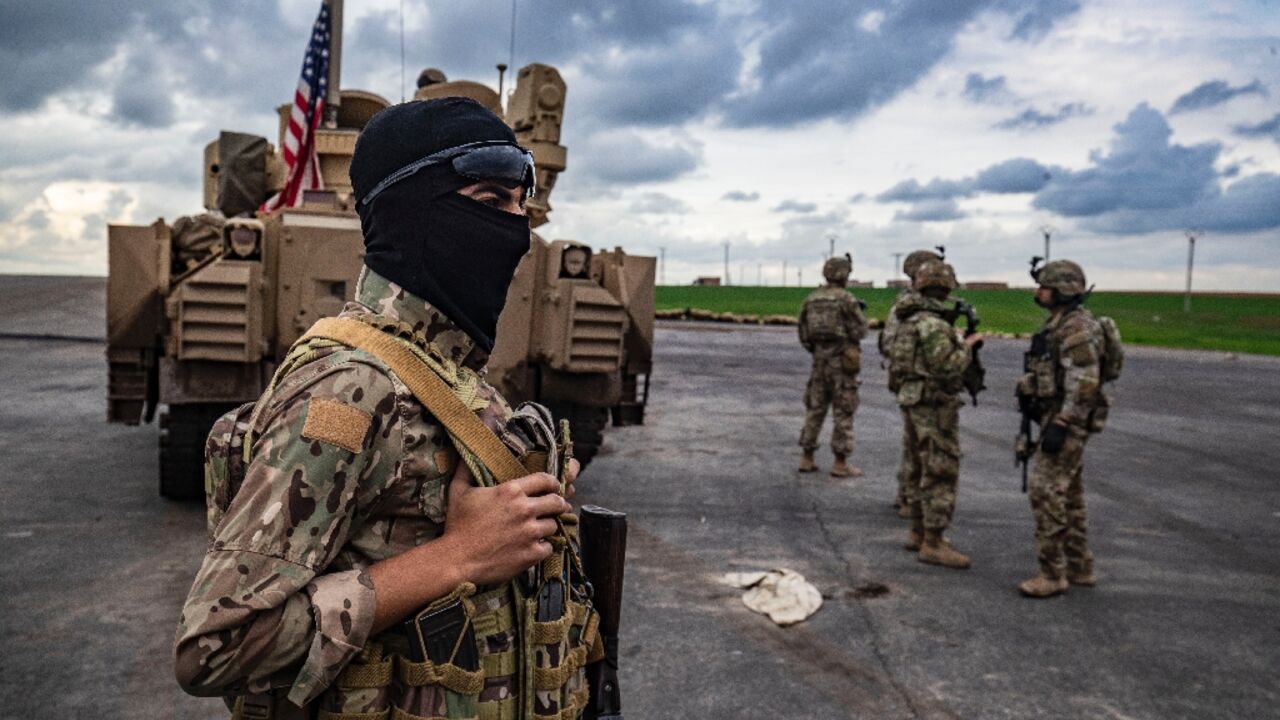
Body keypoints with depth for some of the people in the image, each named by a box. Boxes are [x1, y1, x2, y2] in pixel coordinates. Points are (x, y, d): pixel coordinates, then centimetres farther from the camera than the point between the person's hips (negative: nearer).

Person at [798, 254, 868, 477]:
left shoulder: (811, 299, 7)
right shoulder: (846, 299, -11)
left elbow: (804, 335, 9)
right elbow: (860, 331, -10)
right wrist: (859, 314, 9)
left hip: (820, 359, 6)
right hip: (842, 361, -6)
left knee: (815, 409, 12)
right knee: (843, 412, 0)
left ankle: (807, 459, 13)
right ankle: (840, 464, 2)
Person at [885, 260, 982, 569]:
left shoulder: (908, 320, 10)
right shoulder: (932, 324, -19)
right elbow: (948, 367, -24)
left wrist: (955, 341, 15)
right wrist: (966, 346, -7)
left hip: (912, 401, 10)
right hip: (934, 406, -10)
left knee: (922, 469, 18)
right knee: (941, 473, -5)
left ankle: (918, 533, 27)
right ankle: (933, 544, -1)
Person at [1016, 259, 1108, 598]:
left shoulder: (1077, 327, -18)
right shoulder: (1059, 324, 14)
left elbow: (1084, 383, -24)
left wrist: (1060, 425, -26)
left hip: (1066, 420, -11)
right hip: (1058, 416, 11)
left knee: (1046, 491, -10)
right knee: (1068, 493, 15)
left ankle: (1052, 574, -3)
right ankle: (1079, 567, 24)